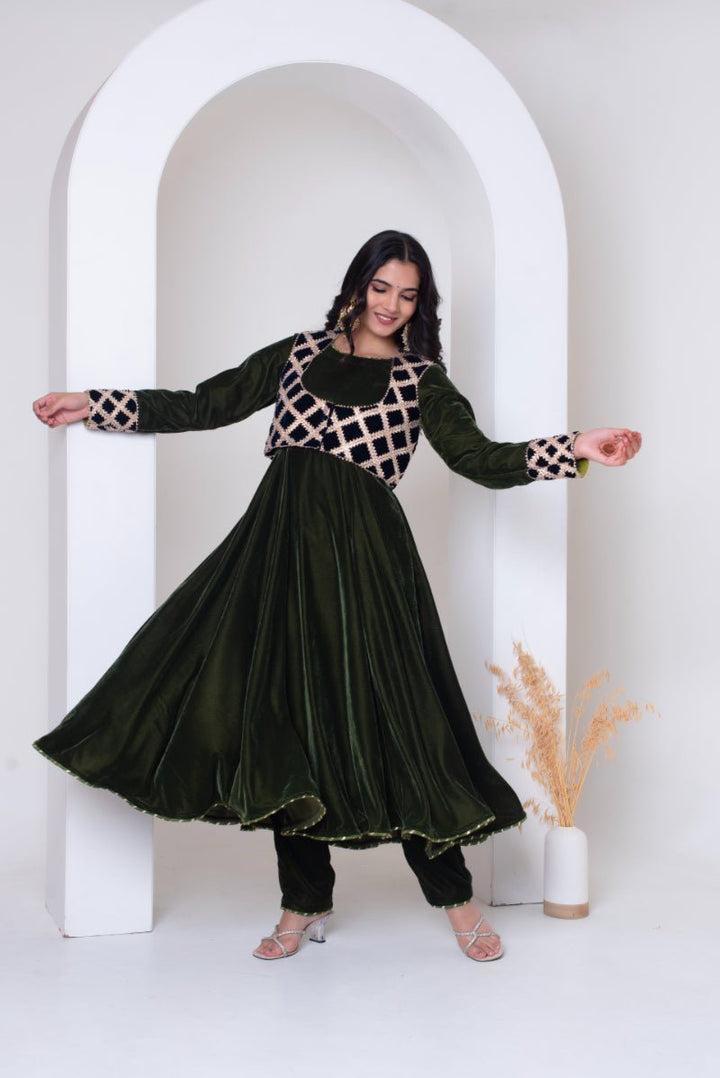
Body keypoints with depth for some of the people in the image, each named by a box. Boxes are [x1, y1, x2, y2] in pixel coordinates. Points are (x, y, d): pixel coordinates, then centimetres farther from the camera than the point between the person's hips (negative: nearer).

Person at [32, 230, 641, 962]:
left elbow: (480, 459, -3)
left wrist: (575, 450, -17)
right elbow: (203, 407, 16)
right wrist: (94, 406, 14)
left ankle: (456, 899, 8)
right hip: (281, 544, 3)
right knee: (280, 716, 3)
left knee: (389, 710, -7)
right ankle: (305, 904, 16)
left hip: (361, 551, -3)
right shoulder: (299, 353, 14)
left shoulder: (421, 379, 9)